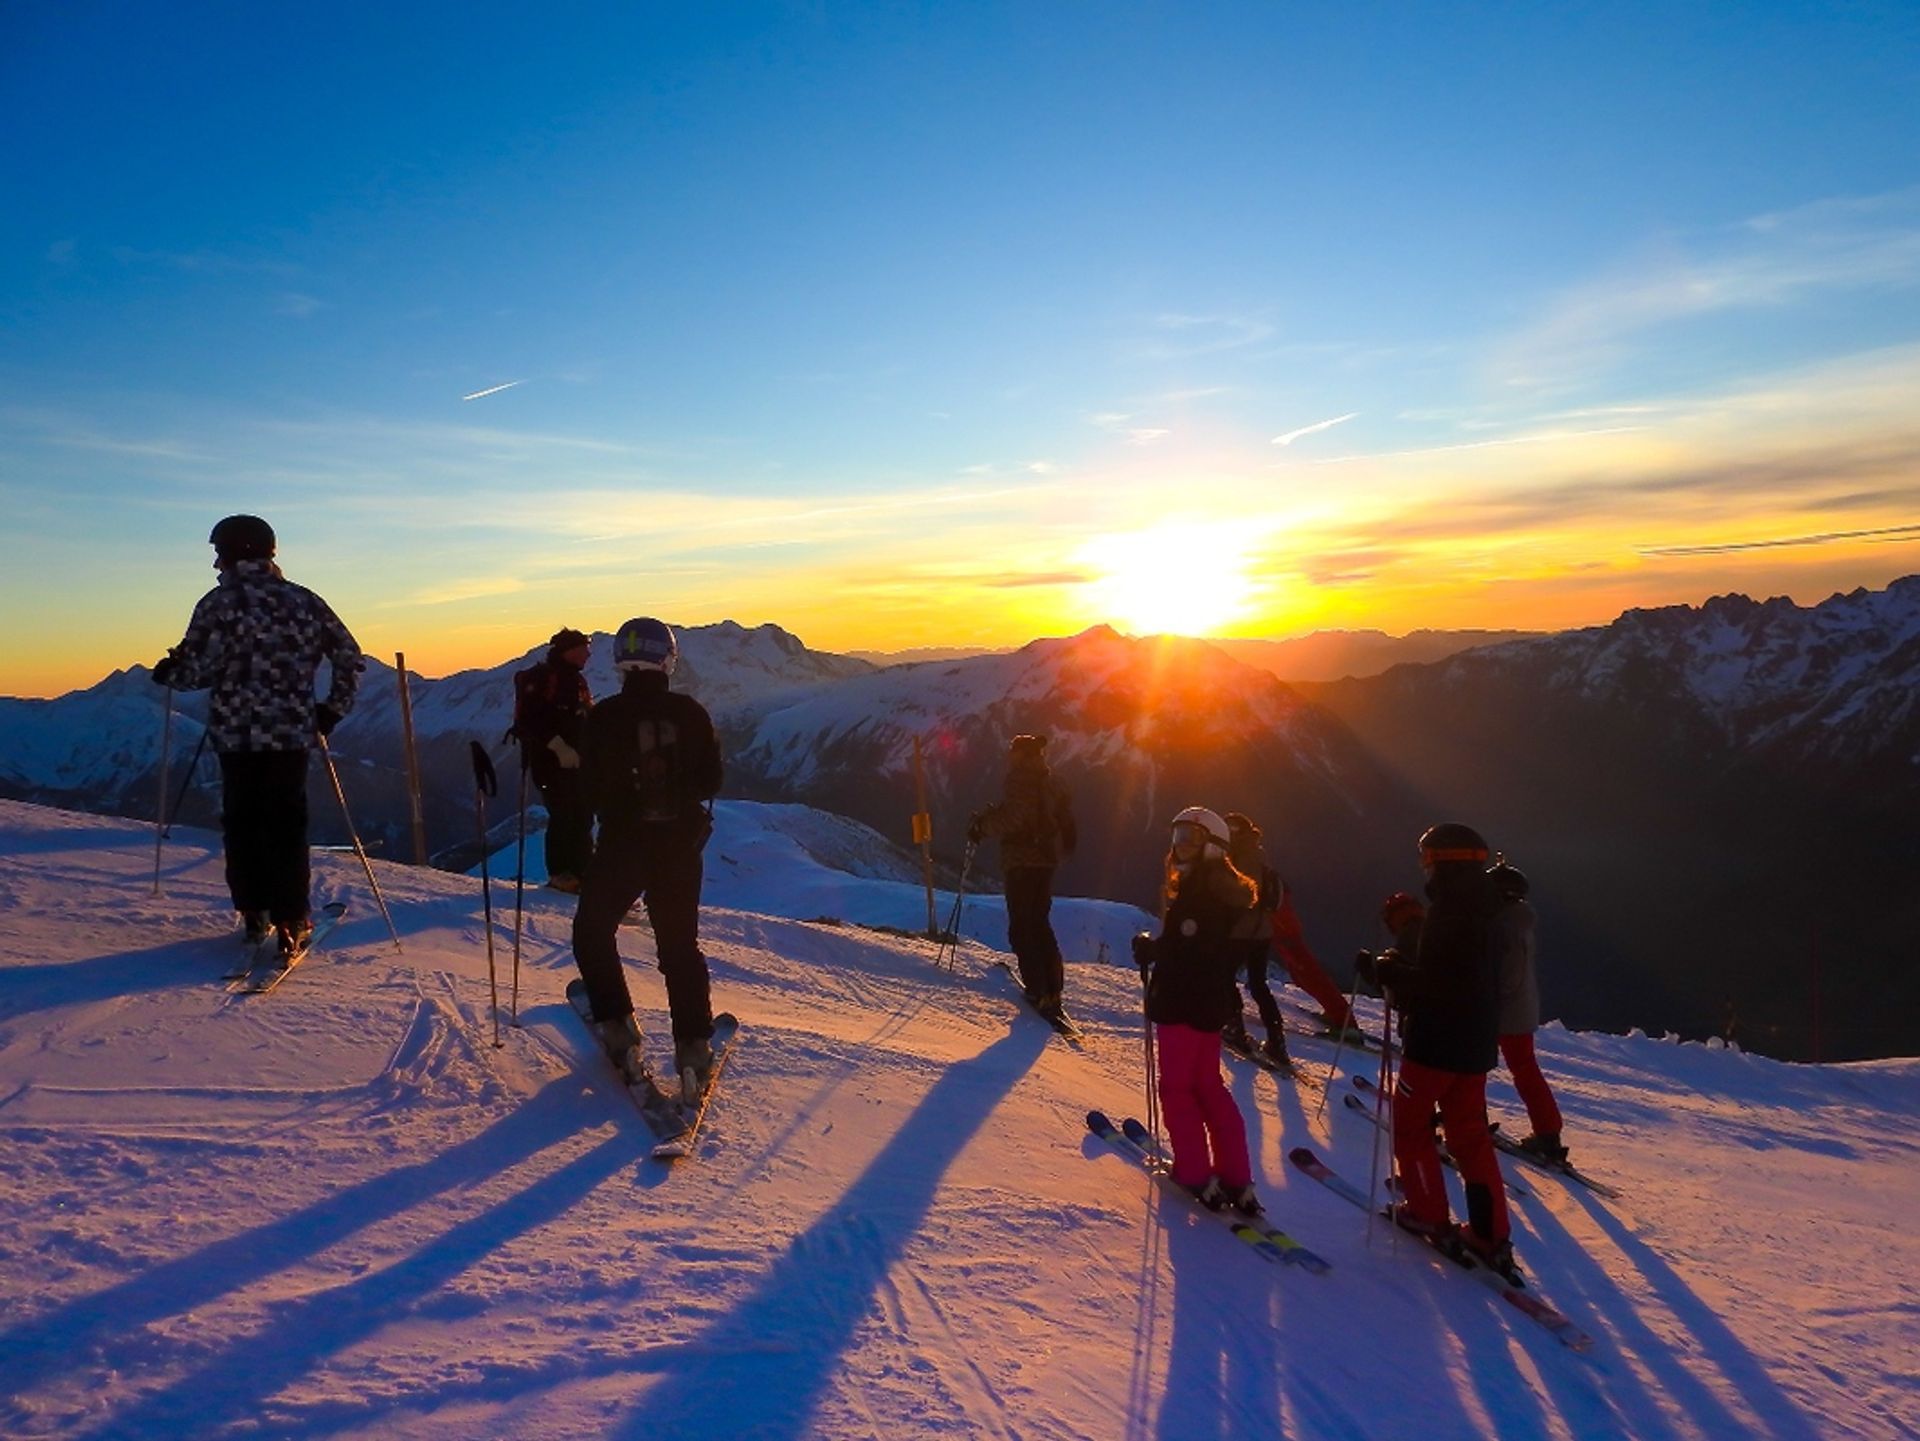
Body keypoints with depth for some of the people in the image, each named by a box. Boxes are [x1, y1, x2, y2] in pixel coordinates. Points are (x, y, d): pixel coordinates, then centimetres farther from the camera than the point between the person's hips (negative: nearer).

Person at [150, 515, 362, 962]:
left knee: (242, 822, 12)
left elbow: (199, 668, -9)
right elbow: (349, 654, 4)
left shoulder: (219, 602, -4)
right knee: (287, 825, 6)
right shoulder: (304, 601, 5)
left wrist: (167, 673, 12)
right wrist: (333, 708, 12)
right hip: (292, 732, 2)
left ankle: (255, 915, 15)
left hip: (235, 732, -2)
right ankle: (291, 923, 3)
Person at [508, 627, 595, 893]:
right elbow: (529, 720, -19)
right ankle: (559, 874, 1)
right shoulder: (540, 677, -8)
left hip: (575, 759, 8)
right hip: (549, 759, -8)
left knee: (582, 816, 7)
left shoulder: (576, 680, 18)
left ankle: (581, 871, 14)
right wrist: (557, 745, -25)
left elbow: (588, 719, 23)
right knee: (563, 816, -9)